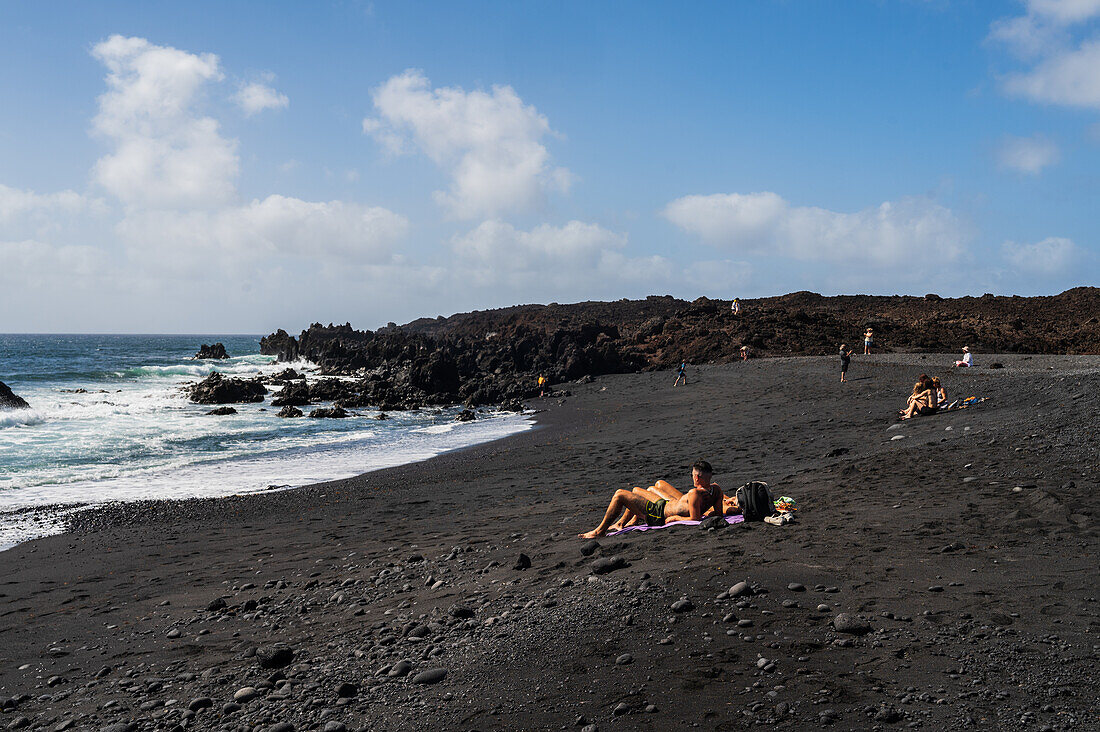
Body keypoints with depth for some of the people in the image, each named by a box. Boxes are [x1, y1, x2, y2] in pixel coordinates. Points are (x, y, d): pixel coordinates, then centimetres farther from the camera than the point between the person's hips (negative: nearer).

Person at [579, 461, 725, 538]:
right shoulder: (716, 489, -10)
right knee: (636, 491, 31)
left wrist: (675, 518, -23)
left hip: (659, 514, -10)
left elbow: (695, 519, -36)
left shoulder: (695, 493, -35)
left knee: (619, 494, -6)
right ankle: (621, 524, 43)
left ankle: (600, 531, 5)